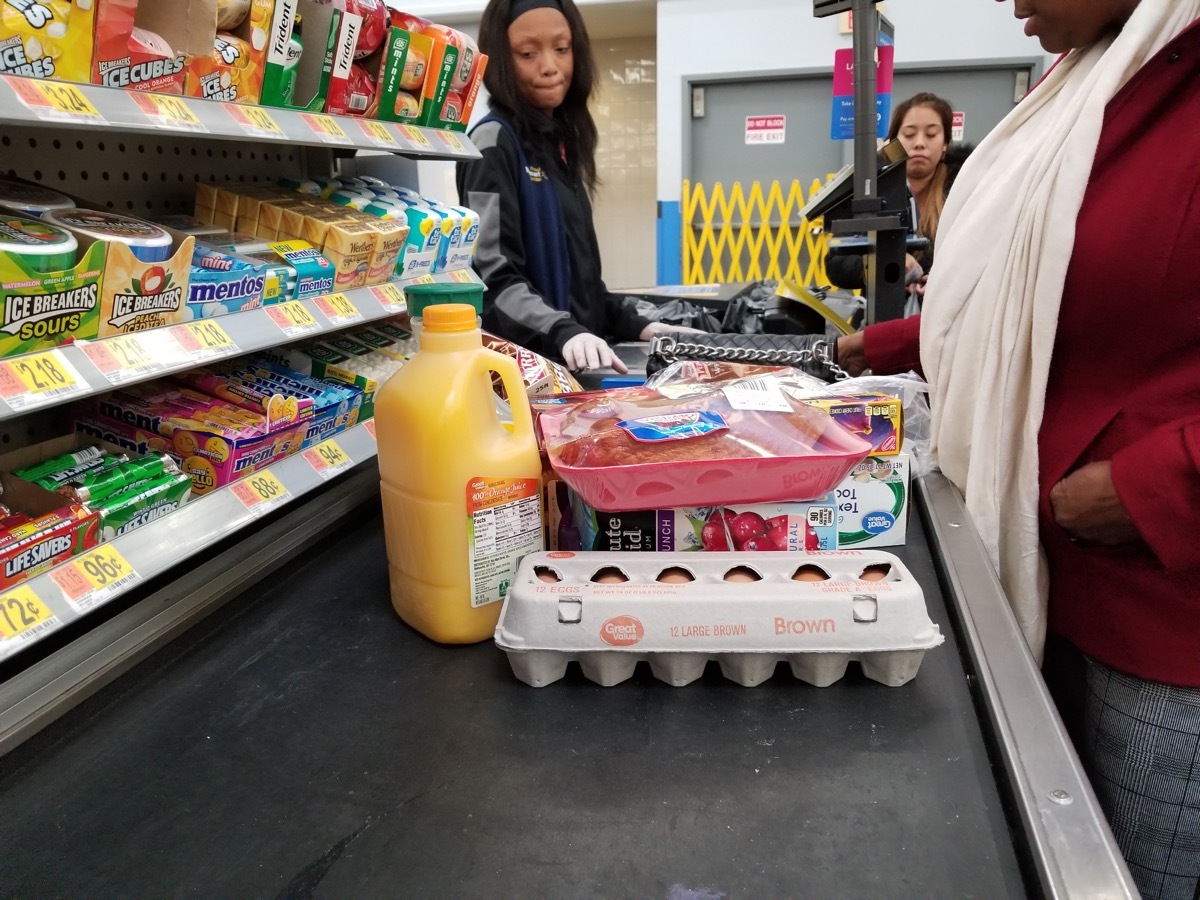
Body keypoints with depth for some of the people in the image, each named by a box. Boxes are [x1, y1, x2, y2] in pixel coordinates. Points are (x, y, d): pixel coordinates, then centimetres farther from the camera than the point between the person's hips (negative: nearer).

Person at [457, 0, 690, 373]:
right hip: (527, 361, -7)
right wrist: (563, 332, -30)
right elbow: (493, 277, -16)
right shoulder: (494, 143, -8)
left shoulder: (562, 142, 13)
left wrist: (635, 325, 5)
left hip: (580, 362, 7)